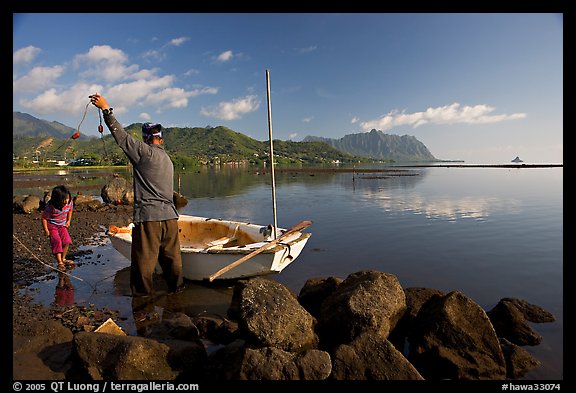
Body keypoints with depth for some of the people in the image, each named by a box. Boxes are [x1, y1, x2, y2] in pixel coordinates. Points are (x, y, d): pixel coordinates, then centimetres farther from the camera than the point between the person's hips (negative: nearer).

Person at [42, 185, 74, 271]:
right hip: (52, 226, -5)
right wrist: (46, 230, -16)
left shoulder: (70, 203, -13)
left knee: (66, 241, -5)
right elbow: (44, 218, -17)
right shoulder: (51, 207, -29)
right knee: (57, 241, -18)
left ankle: (63, 259, 14)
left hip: (62, 225, 5)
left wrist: (68, 221, 7)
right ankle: (59, 262, -14)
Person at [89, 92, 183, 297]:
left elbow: (121, 135, -4)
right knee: (171, 257, 16)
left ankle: (143, 296, 13)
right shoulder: (167, 159, 17)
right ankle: (176, 289, 26)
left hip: (149, 217, -7)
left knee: (144, 261, 4)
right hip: (170, 216, 7)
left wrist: (106, 109, 4)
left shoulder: (145, 152, -6)